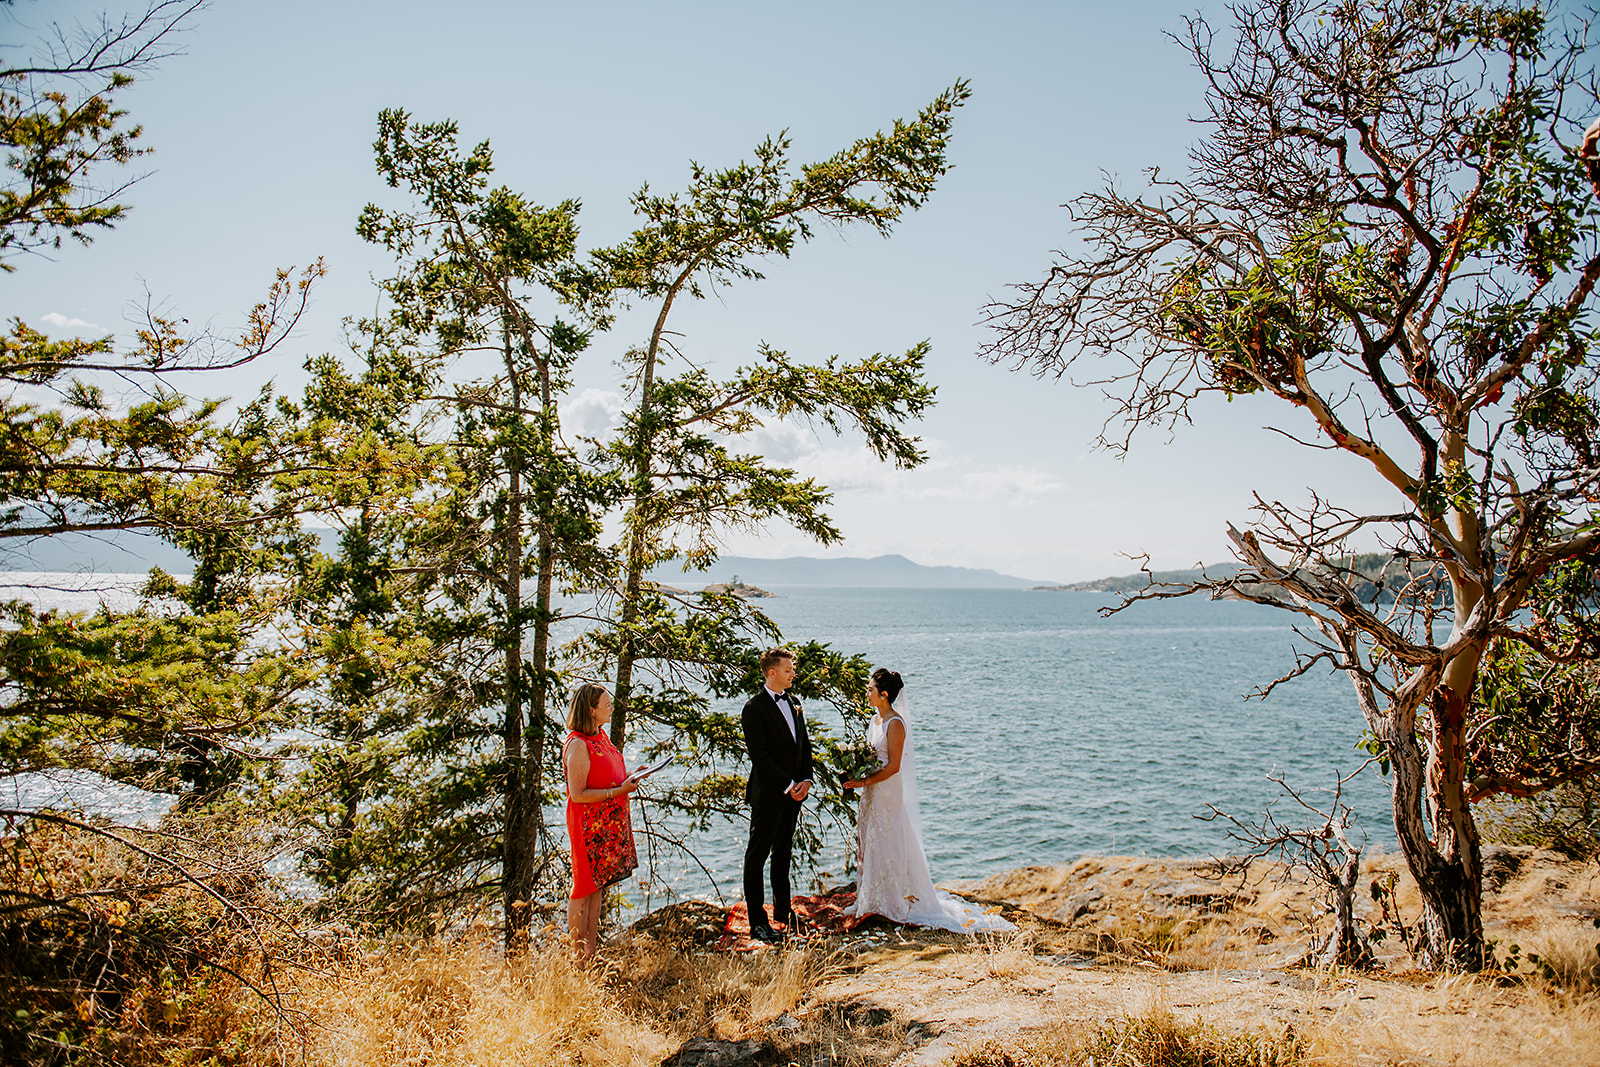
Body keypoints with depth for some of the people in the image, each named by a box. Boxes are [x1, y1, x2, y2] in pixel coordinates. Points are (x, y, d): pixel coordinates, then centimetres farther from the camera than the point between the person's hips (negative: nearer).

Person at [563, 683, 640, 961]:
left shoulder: (601, 736, 11)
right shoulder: (577, 744, -18)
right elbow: (578, 794, -21)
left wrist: (630, 777, 7)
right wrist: (619, 790, -22)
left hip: (609, 824, 9)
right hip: (588, 826, -9)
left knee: (599, 887, 12)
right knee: (584, 889, 0)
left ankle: (590, 954, 19)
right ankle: (579, 959, 9)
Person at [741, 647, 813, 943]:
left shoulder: (794, 704, 11)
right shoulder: (755, 708, -13)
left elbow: (804, 745, 14)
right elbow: (760, 755, -17)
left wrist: (805, 780, 0)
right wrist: (788, 785, -17)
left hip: (793, 795, 7)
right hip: (767, 795, -7)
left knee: (783, 854, 17)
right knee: (757, 857, 1)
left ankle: (782, 910, 28)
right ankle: (757, 921, 7)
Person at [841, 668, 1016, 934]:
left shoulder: (895, 724, -19)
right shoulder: (875, 720, 8)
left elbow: (893, 766, -21)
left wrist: (863, 782, -21)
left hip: (888, 790, -9)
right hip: (871, 790, 9)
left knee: (887, 843, 0)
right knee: (867, 842, 14)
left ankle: (893, 901, 13)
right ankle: (868, 900, 25)